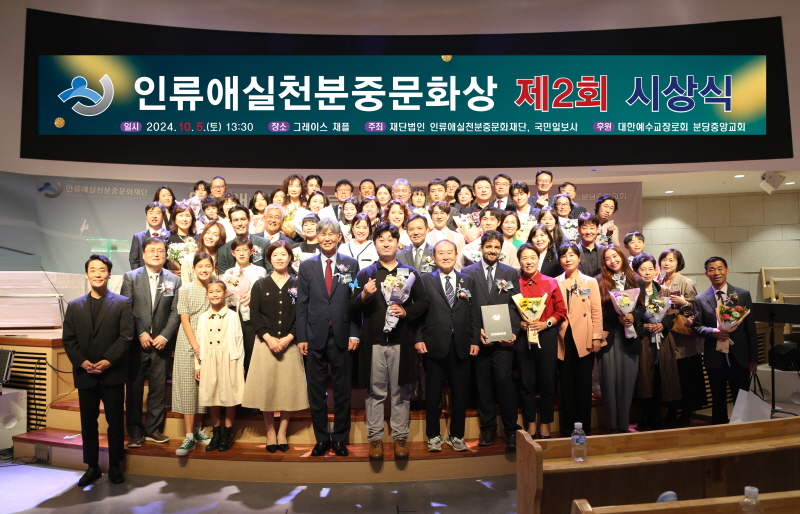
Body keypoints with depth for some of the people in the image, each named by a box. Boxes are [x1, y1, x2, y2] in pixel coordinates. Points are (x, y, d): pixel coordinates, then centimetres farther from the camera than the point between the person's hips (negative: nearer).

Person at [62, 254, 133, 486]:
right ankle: (92, 467, 22)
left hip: (112, 373, -3)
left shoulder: (122, 303, 1)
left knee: (115, 422, 4)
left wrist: (109, 360, -16)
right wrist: (81, 362, -10)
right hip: (84, 374, 3)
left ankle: (115, 466, 16)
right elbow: (68, 339, 5)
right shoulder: (74, 306, 10)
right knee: (88, 423, 10)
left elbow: (126, 336, -7)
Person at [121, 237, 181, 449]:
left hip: (162, 342, 1)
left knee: (159, 387, 5)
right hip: (136, 342, -1)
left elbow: (176, 312, 2)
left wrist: (165, 336, -9)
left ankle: (153, 429, 18)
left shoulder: (174, 280, 5)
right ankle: (135, 432, 16)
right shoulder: (130, 277, 3)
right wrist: (140, 334, -10)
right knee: (134, 388, 5)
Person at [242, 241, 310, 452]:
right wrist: (268, 338, -11)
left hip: (290, 344, 0)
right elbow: (254, 315, 1)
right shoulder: (260, 285, 7)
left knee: (289, 387, 1)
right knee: (266, 387, 2)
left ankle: (282, 431, 16)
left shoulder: (298, 285, 5)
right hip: (265, 343, 0)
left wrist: (289, 338, -11)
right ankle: (270, 432, 17)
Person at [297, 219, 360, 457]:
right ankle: (322, 438, 23)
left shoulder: (351, 264, 4)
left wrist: (354, 333, -5)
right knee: (316, 392, 9)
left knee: (342, 391, 8)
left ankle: (340, 438, 22)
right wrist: (301, 337, -2)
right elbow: (302, 304, 4)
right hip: (315, 337, 1)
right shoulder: (307, 266, 7)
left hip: (342, 337, -1)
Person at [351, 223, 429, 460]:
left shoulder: (410, 273, 11)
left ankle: (400, 436, 16)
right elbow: (353, 309, 5)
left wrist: (406, 312, -10)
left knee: (401, 392, 5)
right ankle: (375, 437, 15)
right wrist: (364, 295, -14)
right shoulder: (365, 274, 10)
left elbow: (423, 302, 7)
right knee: (375, 392, 5)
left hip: (401, 341, 0)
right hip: (373, 341, 0)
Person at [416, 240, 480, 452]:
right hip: (434, 345, -2)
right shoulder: (425, 280, 5)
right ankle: (433, 436, 20)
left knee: (460, 392, 8)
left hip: (461, 345, 2)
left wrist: (475, 340, 1)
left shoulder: (467, 280, 11)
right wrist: (418, 338, -8)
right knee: (433, 393, 6)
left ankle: (457, 435, 22)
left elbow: (474, 313, 7)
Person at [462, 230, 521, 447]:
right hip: (478, 337, 1)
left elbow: (514, 306, 5)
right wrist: (477, 330, -9)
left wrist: (513, 332, -8)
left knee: (504, 380, -8)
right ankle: (488, 428, 19)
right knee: (483, 383, 6)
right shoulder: (468, 272, 7)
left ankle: (511, 429, 6)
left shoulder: (511, 273, 10)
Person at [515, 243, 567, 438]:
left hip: (546, 336, -1)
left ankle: (545, 426, 19)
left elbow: (561, 311, 2)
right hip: (523, 337, 1)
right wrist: (519, 323, -12)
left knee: (547, 382, 5)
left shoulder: (551, 283, 1)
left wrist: (546, 323, -12)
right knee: (527, 383, 7)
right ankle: (530, 426, 20)